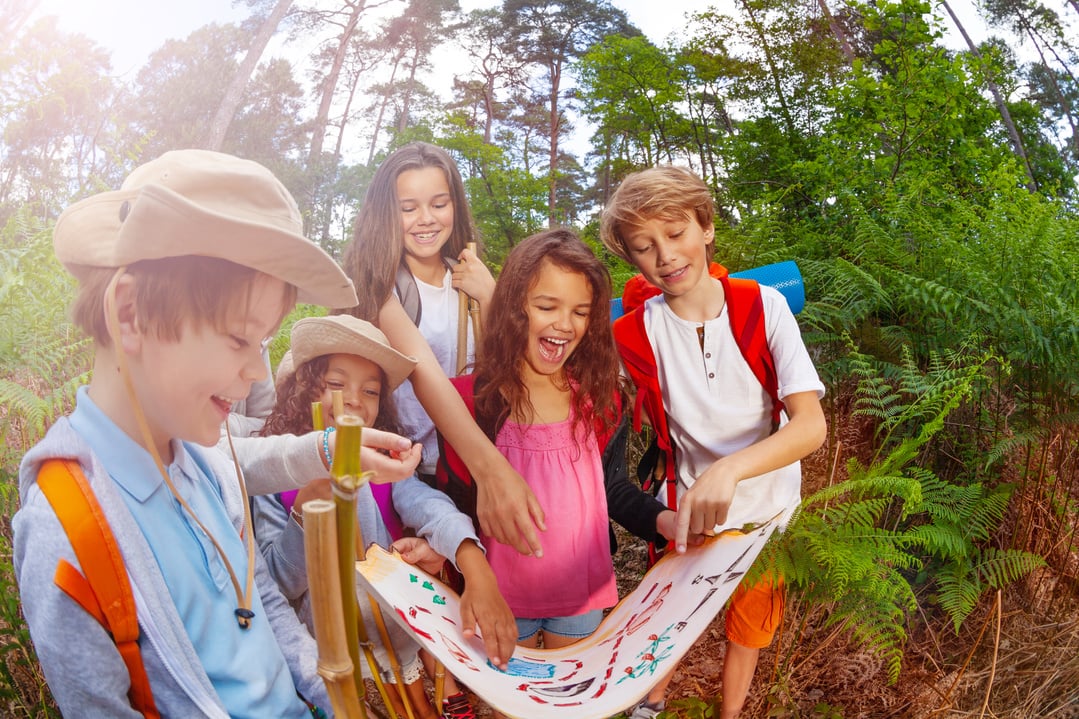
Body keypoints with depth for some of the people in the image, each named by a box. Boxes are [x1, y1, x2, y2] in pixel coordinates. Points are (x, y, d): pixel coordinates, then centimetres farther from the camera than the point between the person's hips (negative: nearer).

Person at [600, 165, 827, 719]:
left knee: (748, 629, 21)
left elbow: (810, 424, -28)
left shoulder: (764, 306, -19)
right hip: (687, 508, 0)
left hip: (767, 510, 1)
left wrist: (730, 469, -44)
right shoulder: (638, 330, -17)